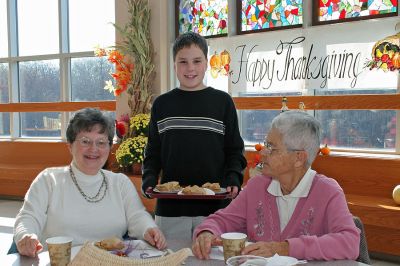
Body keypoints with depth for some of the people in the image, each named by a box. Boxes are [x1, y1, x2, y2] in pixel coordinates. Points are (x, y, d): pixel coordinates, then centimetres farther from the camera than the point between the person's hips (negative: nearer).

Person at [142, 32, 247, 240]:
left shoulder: (222, 102, 3)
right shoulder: (162, 104, 7)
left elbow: (235, 151, 4)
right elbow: (153, 154, 10)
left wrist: (233, 180, -11)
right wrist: (149, 180, -6)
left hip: (215, 206, -1)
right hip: (170, 207, 1)